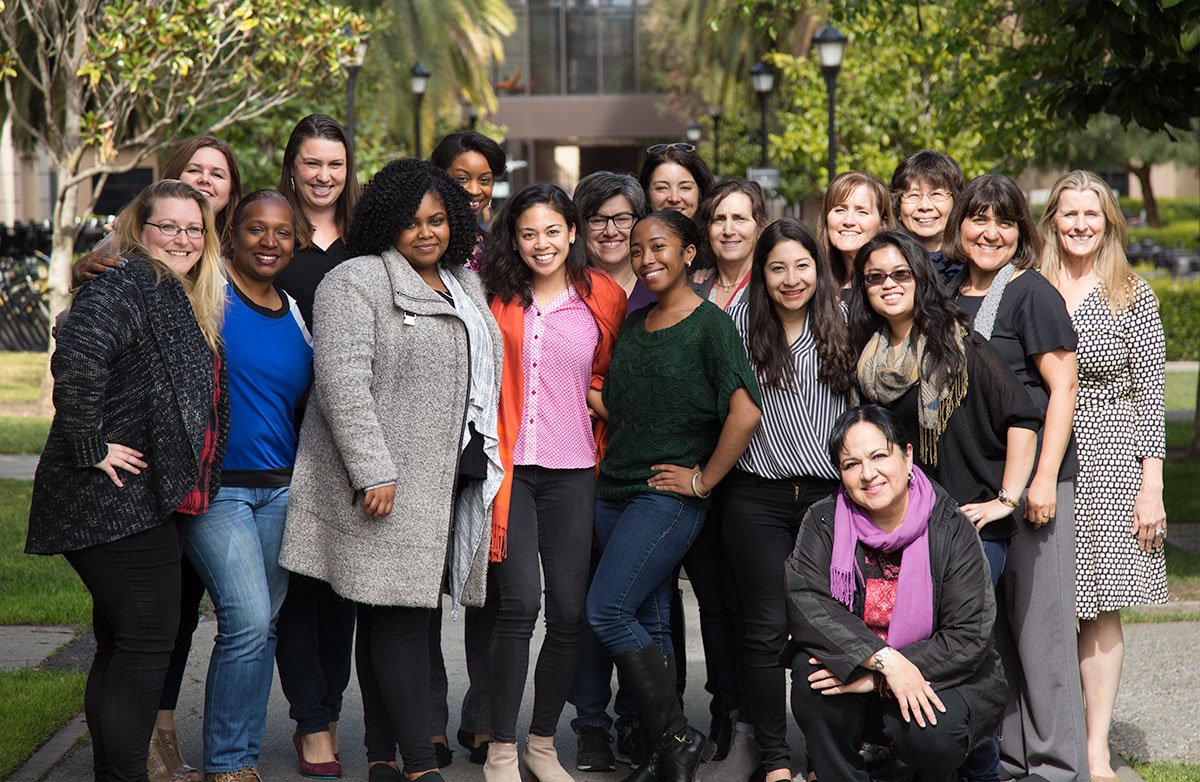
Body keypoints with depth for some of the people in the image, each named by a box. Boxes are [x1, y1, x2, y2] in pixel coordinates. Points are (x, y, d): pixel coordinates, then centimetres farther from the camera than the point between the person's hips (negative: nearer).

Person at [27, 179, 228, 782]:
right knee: (146, 640, -9)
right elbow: (77, 360, -28)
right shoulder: (124, 287, -11)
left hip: (152, 501, 10)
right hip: (119, 500, -10)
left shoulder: (182, 303, 19)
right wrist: (90, 447, -22)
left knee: (122, 643, 13)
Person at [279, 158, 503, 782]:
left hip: (447, 475, 7)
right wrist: (372, 471, -21)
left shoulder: (464, 284, 18)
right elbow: (342, 380, -16)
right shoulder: (356, 282, -7)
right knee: (399, 613, -9)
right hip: (386, 475, -7)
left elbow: (480, 374, 27)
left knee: (389, 616, 10)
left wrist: (483, 460, 20)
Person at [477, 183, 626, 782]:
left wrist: (597, 400, 7)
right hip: (509, 465, -2)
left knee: (570, 612, 1)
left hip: (571, 469, 2)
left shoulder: (603, 299, 7)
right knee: (519, 604, -11)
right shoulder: (495, 295, 3)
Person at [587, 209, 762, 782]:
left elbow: (746, 411, -18)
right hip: (614, 492, 7)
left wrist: (703, 478, -13)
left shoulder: (710, 323, -8)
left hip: (668, 496, -7)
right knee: (648, 621, 7)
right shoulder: (634, 325, 14)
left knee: (607, 612, -15)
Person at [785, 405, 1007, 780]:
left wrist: (877, 679, -24)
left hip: (941, 679, -1)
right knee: (811, 671, -29)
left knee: (934, 733, -32)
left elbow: (969, 637, -15)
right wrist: (886, 660, -32)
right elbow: (803, 602, -20)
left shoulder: (951, 528, -10)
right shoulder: (824, 521, -5)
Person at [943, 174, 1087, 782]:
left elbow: (1062, 387, -10)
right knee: (988, 623, 10)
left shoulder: (1031, 293, -6)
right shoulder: (948, 295, 13)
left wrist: (1044, 479, -16)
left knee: (1039, 619, -3)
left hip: (1030, 477, -7)